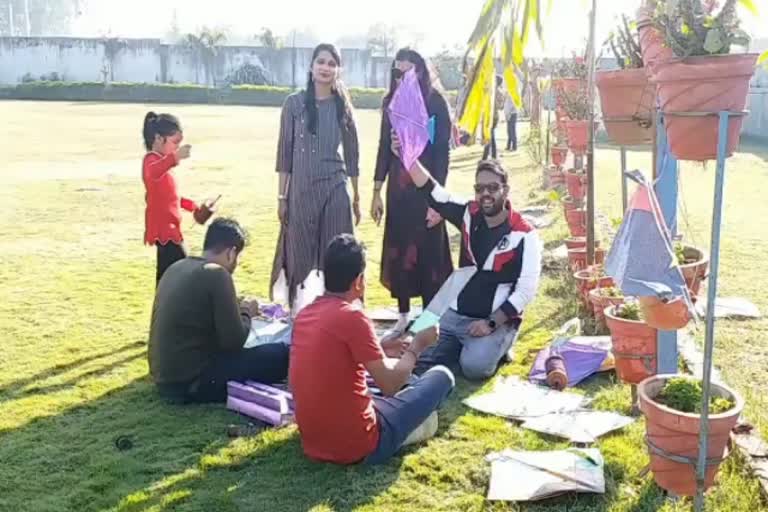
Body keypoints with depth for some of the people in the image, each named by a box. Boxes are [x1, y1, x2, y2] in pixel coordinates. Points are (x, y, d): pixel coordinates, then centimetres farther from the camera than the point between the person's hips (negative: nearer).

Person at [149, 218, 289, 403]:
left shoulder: (176, 268, 9)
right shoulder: (215, 273, -15)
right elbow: (234, 341, -14)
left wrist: (237, 310, 18)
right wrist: (246, 314, 4)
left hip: (165, 377, 9)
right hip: (191, 382, -9)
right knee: (281, 354, -7)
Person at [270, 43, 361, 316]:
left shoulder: (343, 106, 5)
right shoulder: (294, 103, 0)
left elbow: (351, 154, 10)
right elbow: (285, 152, 1)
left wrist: (356, 196, 11)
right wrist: (282, 196, -2)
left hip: (335, 191, 1)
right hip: (301, 190, -1)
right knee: (300, 253, 4)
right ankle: (298, 312, 16)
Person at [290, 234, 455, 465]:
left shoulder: (305, 314, 3)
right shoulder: (352, 316, -20)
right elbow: (390, 385, -16)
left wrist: (379, 350, 18)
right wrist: (417, 346, 1)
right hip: (358, 446, -8)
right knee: (441, 376, 7)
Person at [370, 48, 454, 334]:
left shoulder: (435, 103, -8)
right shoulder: (392, 102, 6)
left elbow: (442, 152, -10)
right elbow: (384, 147, 10)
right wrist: (377, 191, 8)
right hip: (398, 187, 5)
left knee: (427, 251, 0)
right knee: (397, 250, 10)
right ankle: (403, 316, 23)